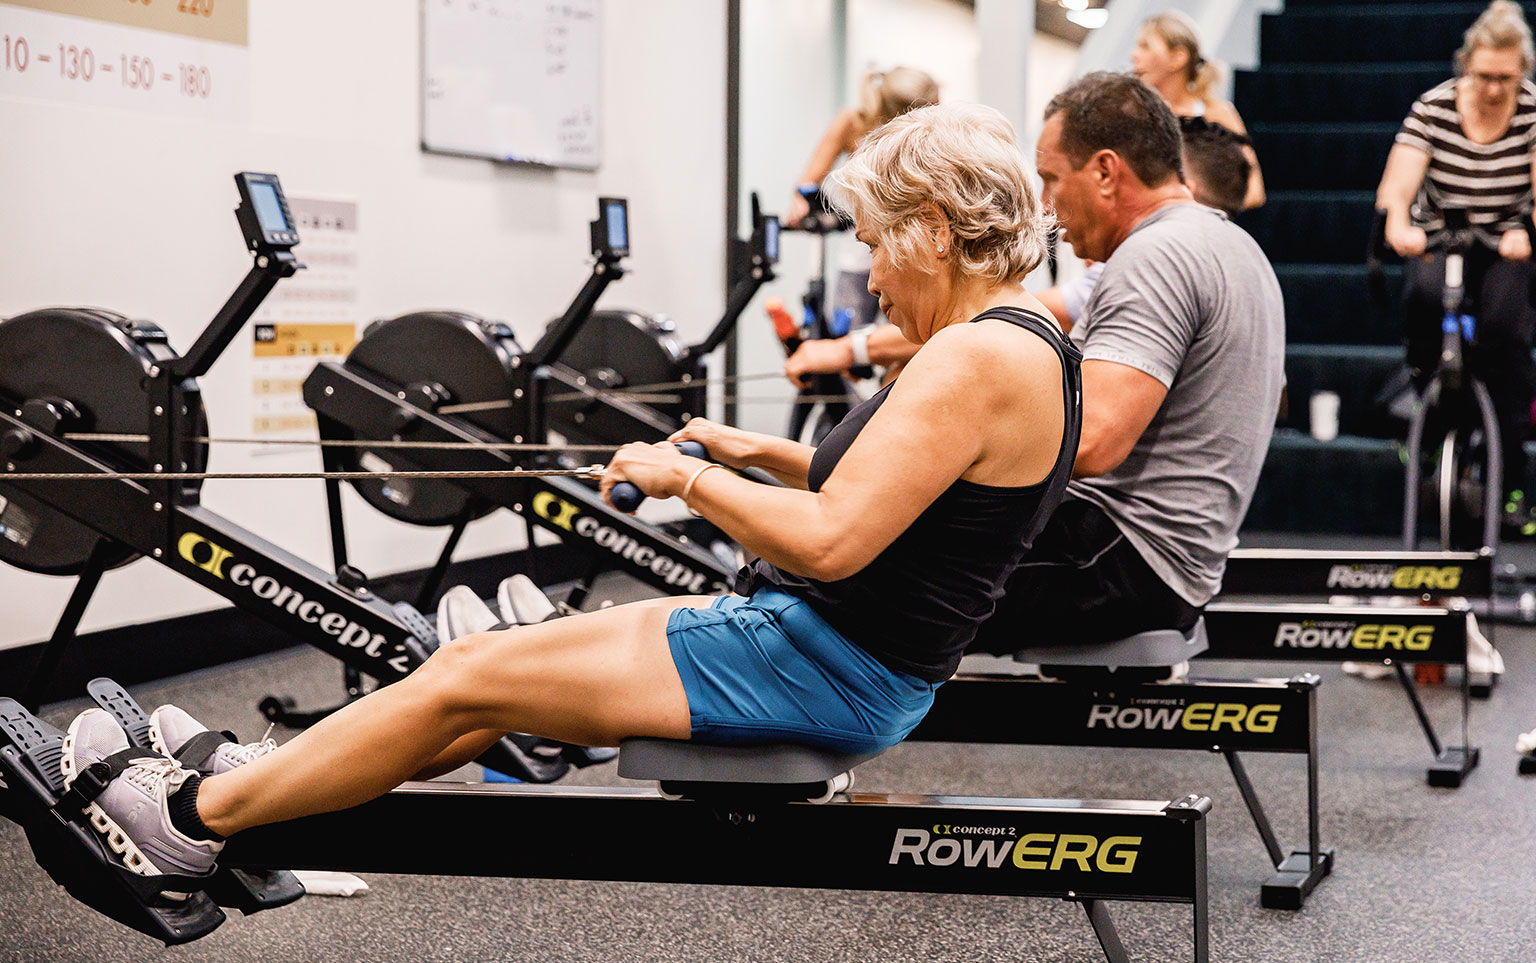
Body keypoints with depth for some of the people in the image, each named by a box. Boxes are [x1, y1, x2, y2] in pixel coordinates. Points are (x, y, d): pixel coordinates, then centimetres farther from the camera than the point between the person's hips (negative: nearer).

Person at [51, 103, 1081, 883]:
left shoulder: (980, 359, -23)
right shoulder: (1013, 342, 10)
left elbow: (829, 543, -29)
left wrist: (687, 477, -15)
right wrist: (766, 454, 15)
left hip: (824, 671, -10)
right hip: (840, 658, 10)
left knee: (472, 679, -2)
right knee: (494, 653, 12)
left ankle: (196, 817, 10)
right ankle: (270, 777, 24)